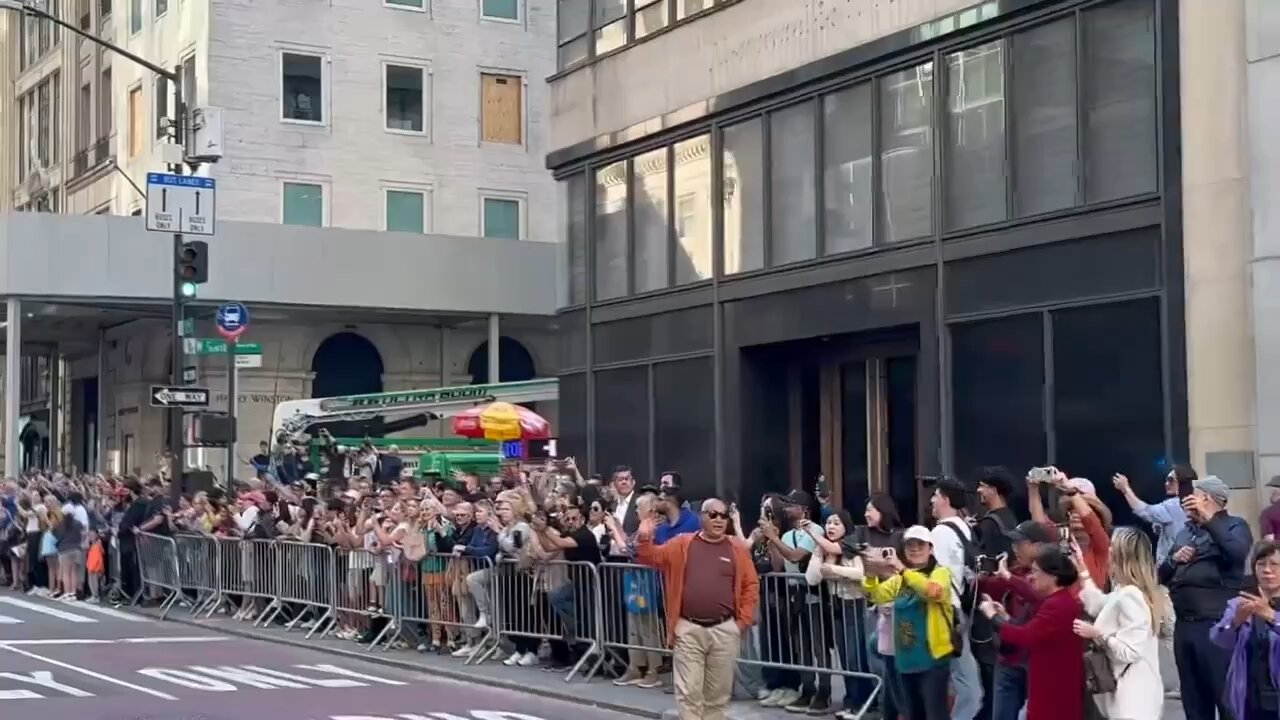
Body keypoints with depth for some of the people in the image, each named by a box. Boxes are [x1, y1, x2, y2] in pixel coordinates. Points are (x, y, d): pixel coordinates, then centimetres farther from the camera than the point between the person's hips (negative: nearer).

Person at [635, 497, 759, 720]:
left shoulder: (737, 550, 5)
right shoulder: (682, 544, 4)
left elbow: (751, 586, 7)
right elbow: (652, 557, 1)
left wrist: (743, 621, 0)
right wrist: (644, 538, -19)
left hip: (724, 630, 1)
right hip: (688, 629, -1)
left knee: (718, 692, 10)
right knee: (689, 691, -3)